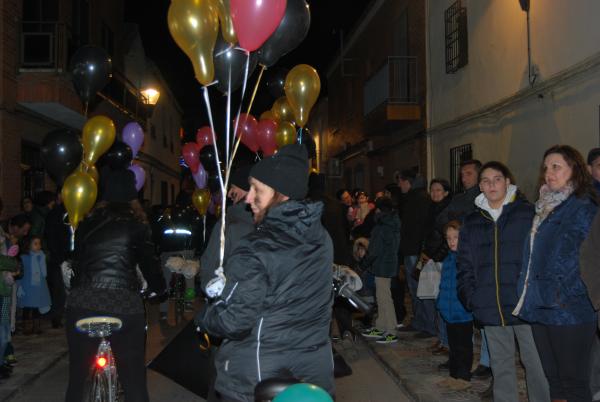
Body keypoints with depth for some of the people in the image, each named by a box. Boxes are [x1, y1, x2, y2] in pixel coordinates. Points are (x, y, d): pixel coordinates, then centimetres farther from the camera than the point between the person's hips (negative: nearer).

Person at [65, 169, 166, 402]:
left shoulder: (86, 224, 12)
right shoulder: (137, 225, 2)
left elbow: (77, 263, 17)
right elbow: (149, 264, 5)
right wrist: (159, 289, 24)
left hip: (82, 305, 3)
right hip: (125, 307, -3)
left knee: (77, 376, 19)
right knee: (134, 382, 4)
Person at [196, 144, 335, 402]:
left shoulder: (255, 252, -23)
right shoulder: (322, 238, -2)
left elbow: (232, 322, -23)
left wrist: (203, 317, -1)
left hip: (258, 379, -6)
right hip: (314, 370, 6)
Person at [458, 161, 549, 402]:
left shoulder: (527, 213, 0)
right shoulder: (472, 222, 12)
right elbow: (464, 263, 13)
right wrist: (469, 296, 2)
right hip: (490, 308, 4)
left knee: (535, 362, 2)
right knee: (501, 364, 13)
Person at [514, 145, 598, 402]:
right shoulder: (544, 209, 14)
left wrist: (561, 296, -14)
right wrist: (533, 295, 10)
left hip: (570, 311, -7)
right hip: (541, 308, 8)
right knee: (553, 378, 16)